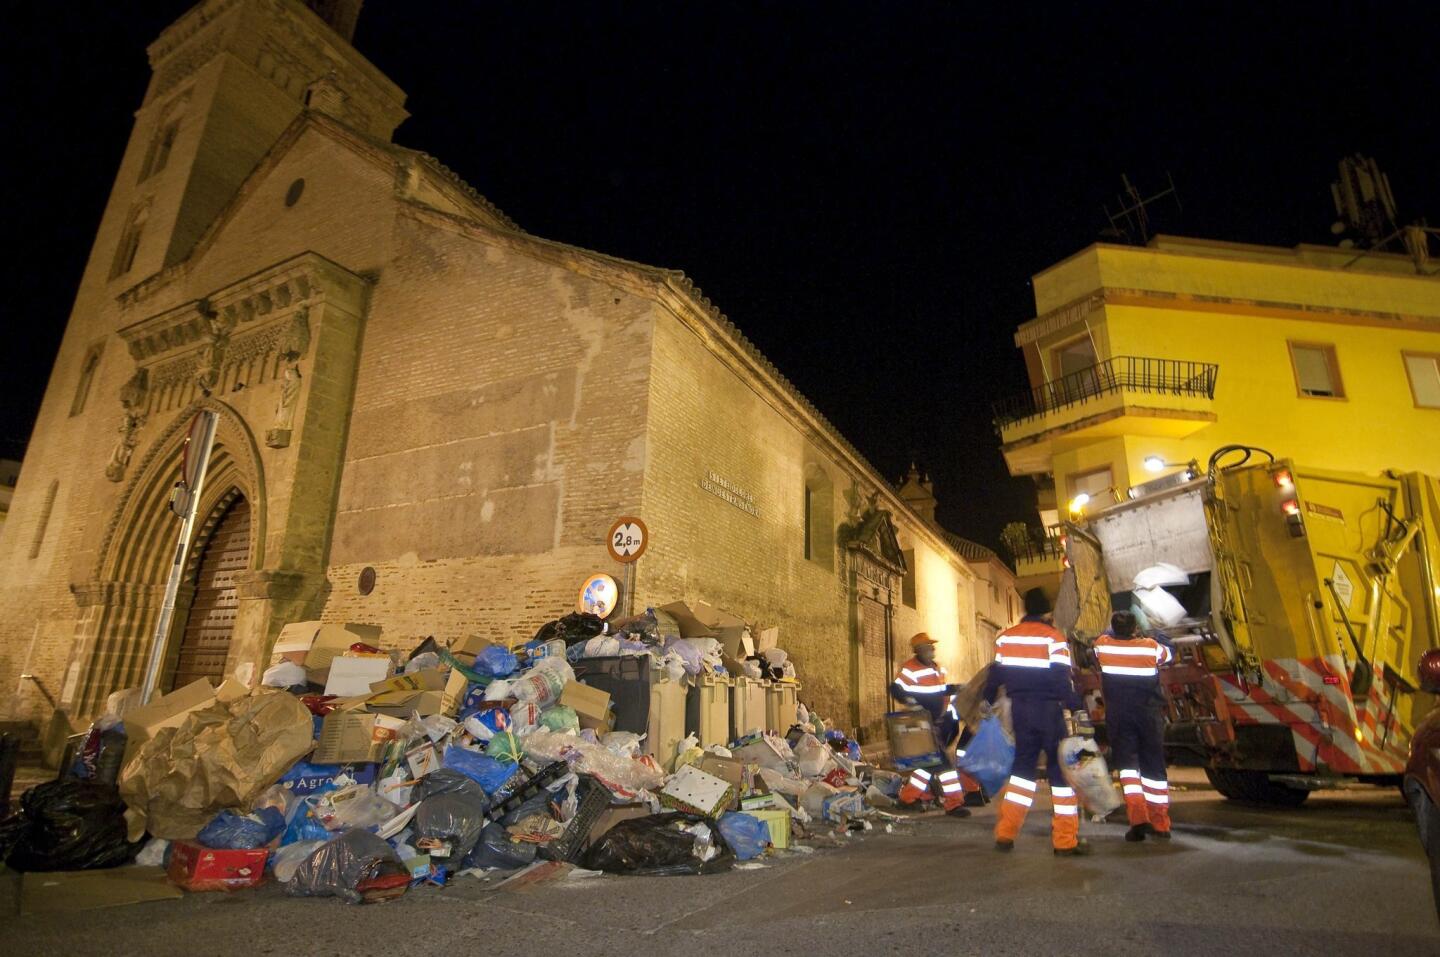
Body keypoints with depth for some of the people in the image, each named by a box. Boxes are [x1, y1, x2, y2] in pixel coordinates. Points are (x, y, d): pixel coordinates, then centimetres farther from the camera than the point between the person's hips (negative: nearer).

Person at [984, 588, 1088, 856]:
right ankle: (1065, 840, 7)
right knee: (1061, 769, 5)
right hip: (1049, 710, -5)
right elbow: (1062, 678, -16)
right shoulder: (1054, 637, -8)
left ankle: (1005, 833, 13)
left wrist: (988, 700, 22)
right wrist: (1076, 708, -11)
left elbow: (996, 673, 11)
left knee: (1023, 765, 14)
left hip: (1020, 710, 5)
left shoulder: (1005, 636, 6)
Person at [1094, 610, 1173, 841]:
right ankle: (1160, 824, 21)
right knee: (1154, 767, 12)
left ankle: (1138, 819, -11)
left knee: (1127, 764, 4)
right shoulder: (1151, 647, -8)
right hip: (1150, 715, 1)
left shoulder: (1103, 645, -9)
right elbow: (1170, 655, 15)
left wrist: (1115, 629, 31)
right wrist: (1160, 637, 31)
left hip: (1118, 716, -1)